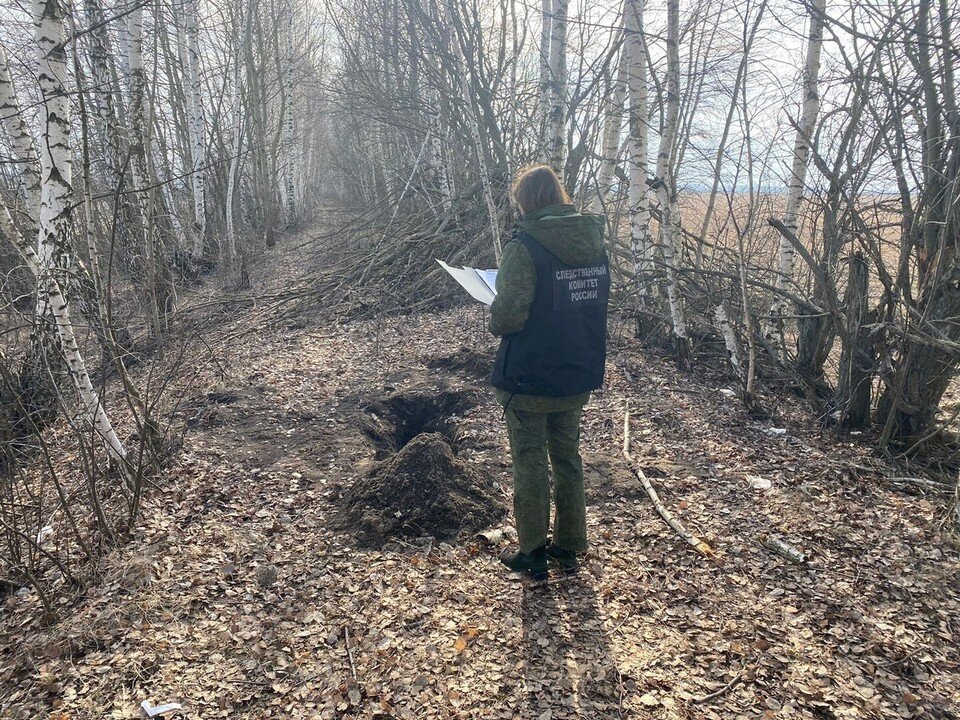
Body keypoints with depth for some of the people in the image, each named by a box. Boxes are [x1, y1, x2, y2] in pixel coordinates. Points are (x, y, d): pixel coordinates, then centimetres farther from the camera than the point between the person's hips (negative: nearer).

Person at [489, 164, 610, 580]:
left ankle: (533, 553, 21)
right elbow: (598, 301, 11)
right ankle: (569, 547, 30)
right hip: (579, 374, 6)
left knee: (530, 463, 8)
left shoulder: (525, 245, -19)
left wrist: (496, 320, -2)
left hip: (529, 377, -6)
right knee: (568, 458, 18)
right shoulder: (593, 240, 2)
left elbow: (508, 315, -22)